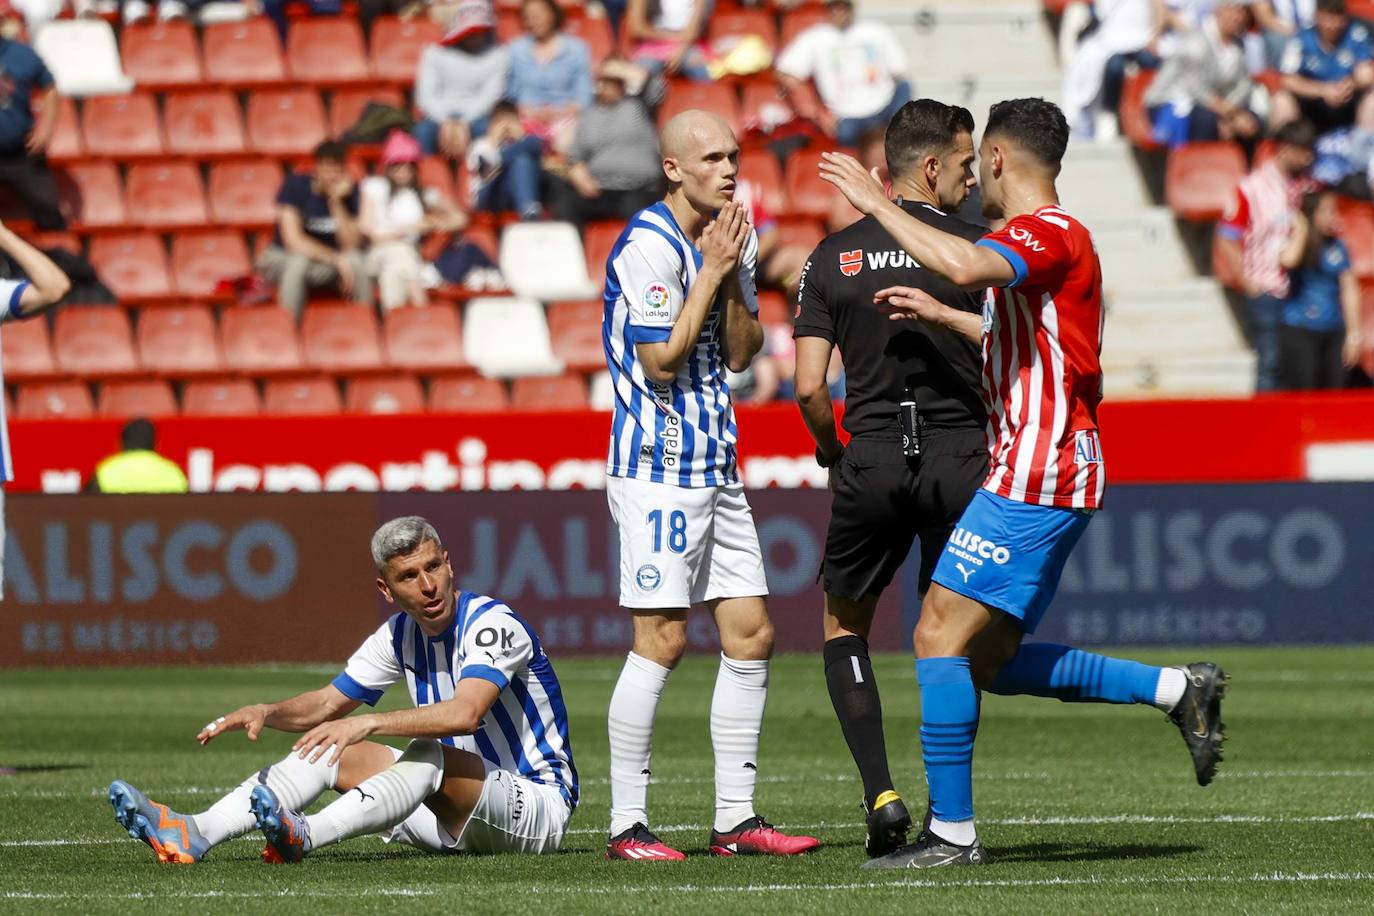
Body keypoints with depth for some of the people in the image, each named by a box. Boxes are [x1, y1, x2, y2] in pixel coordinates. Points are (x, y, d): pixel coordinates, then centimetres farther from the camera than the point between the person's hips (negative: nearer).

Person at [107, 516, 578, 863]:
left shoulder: (494, 624, -18)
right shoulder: (400, 635, 6)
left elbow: (465, 713, -35)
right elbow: (327, 703, 13)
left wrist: (368, 722, -40)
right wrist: (268, 712, -7)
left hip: (537, 803, -7)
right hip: (458, 818, 7)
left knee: (429, 753, -34)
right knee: (331, 749, -5)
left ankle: (304, 836, -55)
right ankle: (194, 833, -22)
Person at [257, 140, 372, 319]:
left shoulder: (349, 191, -7)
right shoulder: (295, 185, -16)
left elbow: (350, 245, -14)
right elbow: (293, 240, -24)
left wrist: (336, 203, -24)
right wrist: (335, 259, -29)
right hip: (282, 258, -3)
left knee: (356, 261, -26)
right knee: (299, 261, -37)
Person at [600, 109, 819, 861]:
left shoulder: (725, 240, 13)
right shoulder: (648, 245, -14)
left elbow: (741, 355, 11)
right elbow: (660, 361, -18)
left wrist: (732, 278, -3)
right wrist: (711, 273, -15)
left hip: (715, 463, 9)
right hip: (658, 466, -9)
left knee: (750, 634, 6)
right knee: (662, 638, -10)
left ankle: (736, 820, 10)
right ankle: (627, 825, -6)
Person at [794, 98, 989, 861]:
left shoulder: (832, 256, 2)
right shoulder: (974, 249, -3)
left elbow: (809, 387, -2)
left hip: (870, 461, 1)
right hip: (961, 458, -1)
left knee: (843, 625, 18)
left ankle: (880, 793, 2)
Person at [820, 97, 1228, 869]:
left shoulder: (1050, 234, -13)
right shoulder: (1049, 240, 19)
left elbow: (966, 265, -35)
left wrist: (877, 202, -26)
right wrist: (941, 316, 37)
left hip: (1033, 481, -10)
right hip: (1050, 479, 10)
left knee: (940, 637, -10)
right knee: (991, 661, 12)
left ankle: (952, 834, -9)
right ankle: (1179, 690, 14)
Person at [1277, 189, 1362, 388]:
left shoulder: (1337, 247, 9)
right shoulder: (1294, 242, -3)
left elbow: (1349, 290, 11)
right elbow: (1288, 260, -28)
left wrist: (1354, 334, 7)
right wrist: (1301, 229, -13)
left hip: (1333, 332, 5)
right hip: (1298, 330, -5)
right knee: (1300, 392, -9)